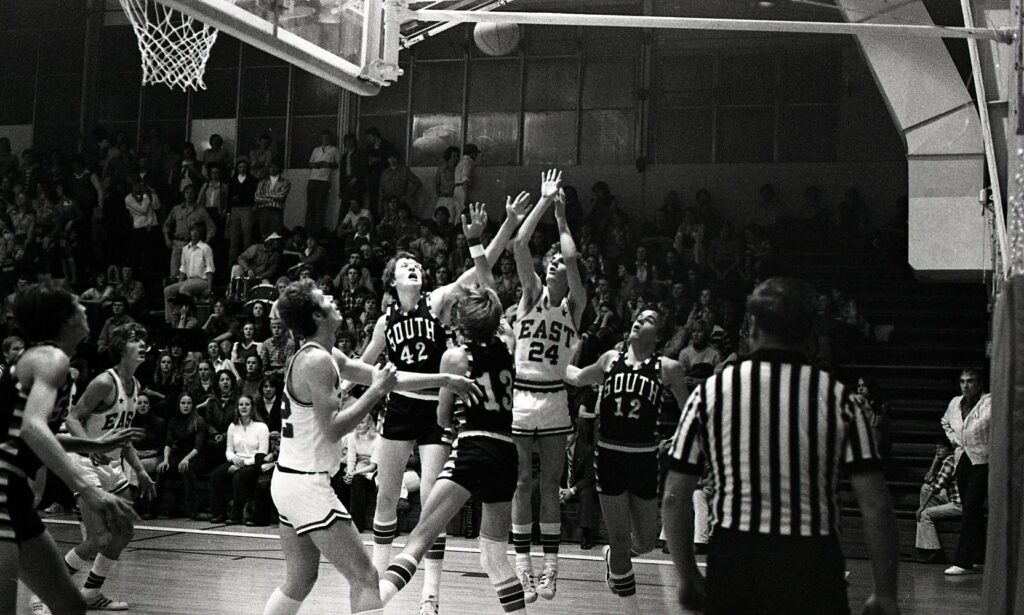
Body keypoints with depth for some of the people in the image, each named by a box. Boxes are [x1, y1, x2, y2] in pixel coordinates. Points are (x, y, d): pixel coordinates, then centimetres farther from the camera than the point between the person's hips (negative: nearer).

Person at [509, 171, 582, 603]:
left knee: (550, 485, 4)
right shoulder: (532, 295, 6)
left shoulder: (574, 304, 4)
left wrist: (561, 218, 1)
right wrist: (544, 202, -3)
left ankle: (550, 566, 8)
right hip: (521, 396, 0)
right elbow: (520, 244, -6)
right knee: (522, 483, 3)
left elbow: (572, 258, -11)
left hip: (555, 399, 0)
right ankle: (522, 565, 7)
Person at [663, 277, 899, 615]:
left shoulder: (710, 392, 1)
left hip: (732, 560, 1)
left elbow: (674, 500, 1)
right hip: (813, 562, -1)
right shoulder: (840, 398, -2)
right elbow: (875, 506, -6)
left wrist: (688, 577, 12)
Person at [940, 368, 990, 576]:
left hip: (982, 462, -7)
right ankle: (980, 556, 22)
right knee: (971, 511, 11)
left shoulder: (990, 403, -10)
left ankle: (963, 562, -12)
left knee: (971, 509, -12)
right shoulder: (955, 403, 11)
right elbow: (946, 423, 31)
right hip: (962, 461, 7)